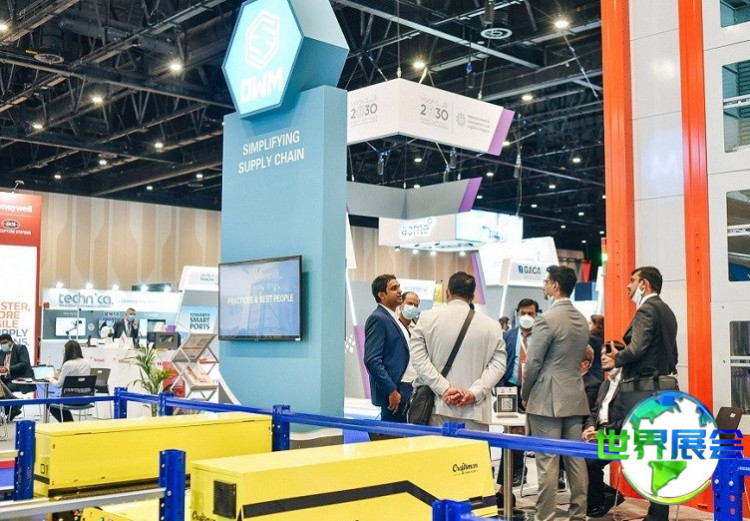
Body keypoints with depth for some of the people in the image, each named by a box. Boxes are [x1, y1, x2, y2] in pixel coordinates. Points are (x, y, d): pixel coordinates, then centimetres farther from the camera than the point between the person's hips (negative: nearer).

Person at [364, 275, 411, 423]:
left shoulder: (394, 319, 18)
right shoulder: (377, 319, -10)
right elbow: (372, 360, -18)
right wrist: (391, 391, -20)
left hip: (404, 389, 9)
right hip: (393, 392, -9)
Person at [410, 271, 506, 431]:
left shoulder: (427, 318, 4)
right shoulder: (491, 325, 6)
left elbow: (418, 358, -3)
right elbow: (498, 363, -1)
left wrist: (444, 389, -7)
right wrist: (475, 392, -6)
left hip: (439, 410, 0)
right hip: (475, 412, 0)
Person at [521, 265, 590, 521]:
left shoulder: (547, 319, -14)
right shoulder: (582, 320, 9)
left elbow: (533, 363, -12)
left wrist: (525, 394, 2)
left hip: (547, 399, -7)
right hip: (575, 397, 7)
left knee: (547, 462, -4)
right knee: (576, 460, 10)